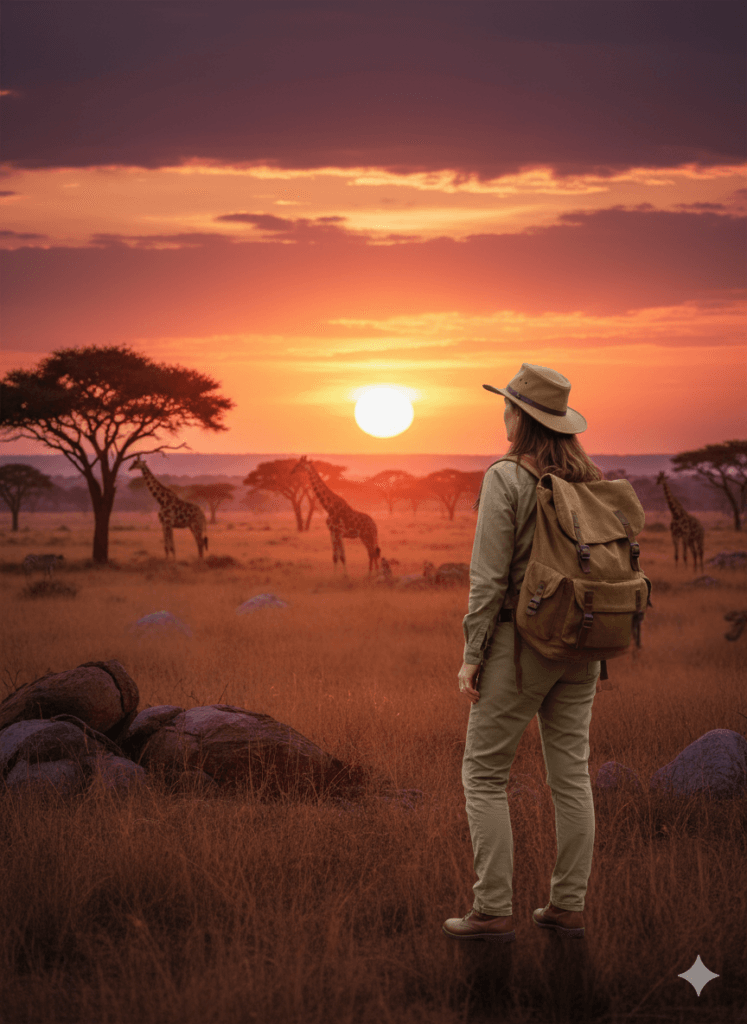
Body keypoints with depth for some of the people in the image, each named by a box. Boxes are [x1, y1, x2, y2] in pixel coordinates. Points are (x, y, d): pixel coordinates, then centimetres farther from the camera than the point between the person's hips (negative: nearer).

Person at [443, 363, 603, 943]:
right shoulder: (591, 480, 6)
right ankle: (568, 906, 15)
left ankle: (494, 911, 2)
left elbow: (489, 577, -16)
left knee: (484, 774, 3)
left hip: (521, 640, -6)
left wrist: (472, 655, -9)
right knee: (571, 774, 11)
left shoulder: (506, 480, -13)